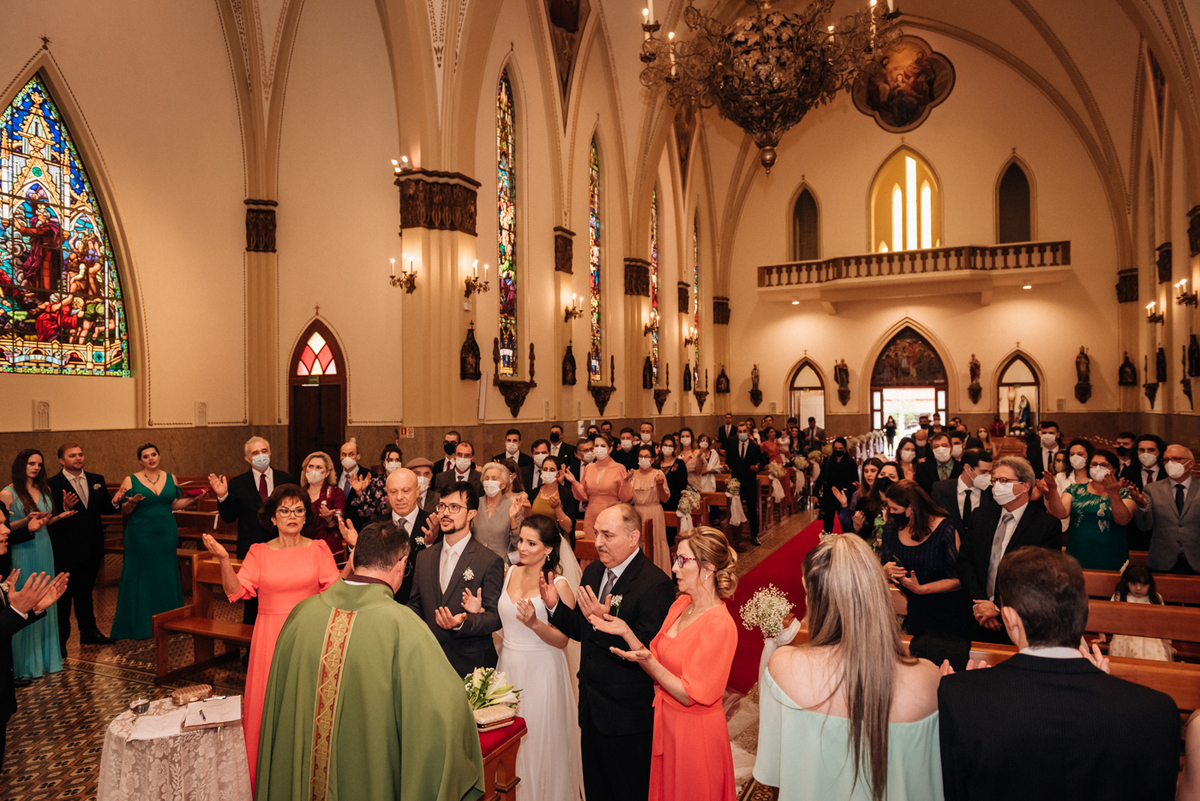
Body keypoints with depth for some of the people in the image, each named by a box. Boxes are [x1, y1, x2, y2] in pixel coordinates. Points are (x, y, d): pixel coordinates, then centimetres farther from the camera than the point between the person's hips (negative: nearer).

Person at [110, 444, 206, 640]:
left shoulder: (170, 478, 7)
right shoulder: (131, 480, -3)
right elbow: (125, 510, -3)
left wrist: (193, 499, -2)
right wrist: (132, 502, -23)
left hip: (166, 535, 4)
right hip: (141, 536, -3)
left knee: (167, 577, 9)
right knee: (141, 578, 1)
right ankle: (140, 625, 10)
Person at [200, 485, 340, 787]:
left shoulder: (318, 548, 0)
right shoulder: (259, 552, 2)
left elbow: (335, 589, -9)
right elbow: (236, 591, -7)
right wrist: (223, 560, -20)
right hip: (270, 638, 1)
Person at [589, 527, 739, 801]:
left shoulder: (719, 625, -24)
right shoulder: (680, 604, 0)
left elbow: (690, 695, -22)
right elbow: (659, 668, 0)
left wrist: (649, 662, -31)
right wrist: (626, 632, -10)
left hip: (695, 733, -7)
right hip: (667, 724, 7)